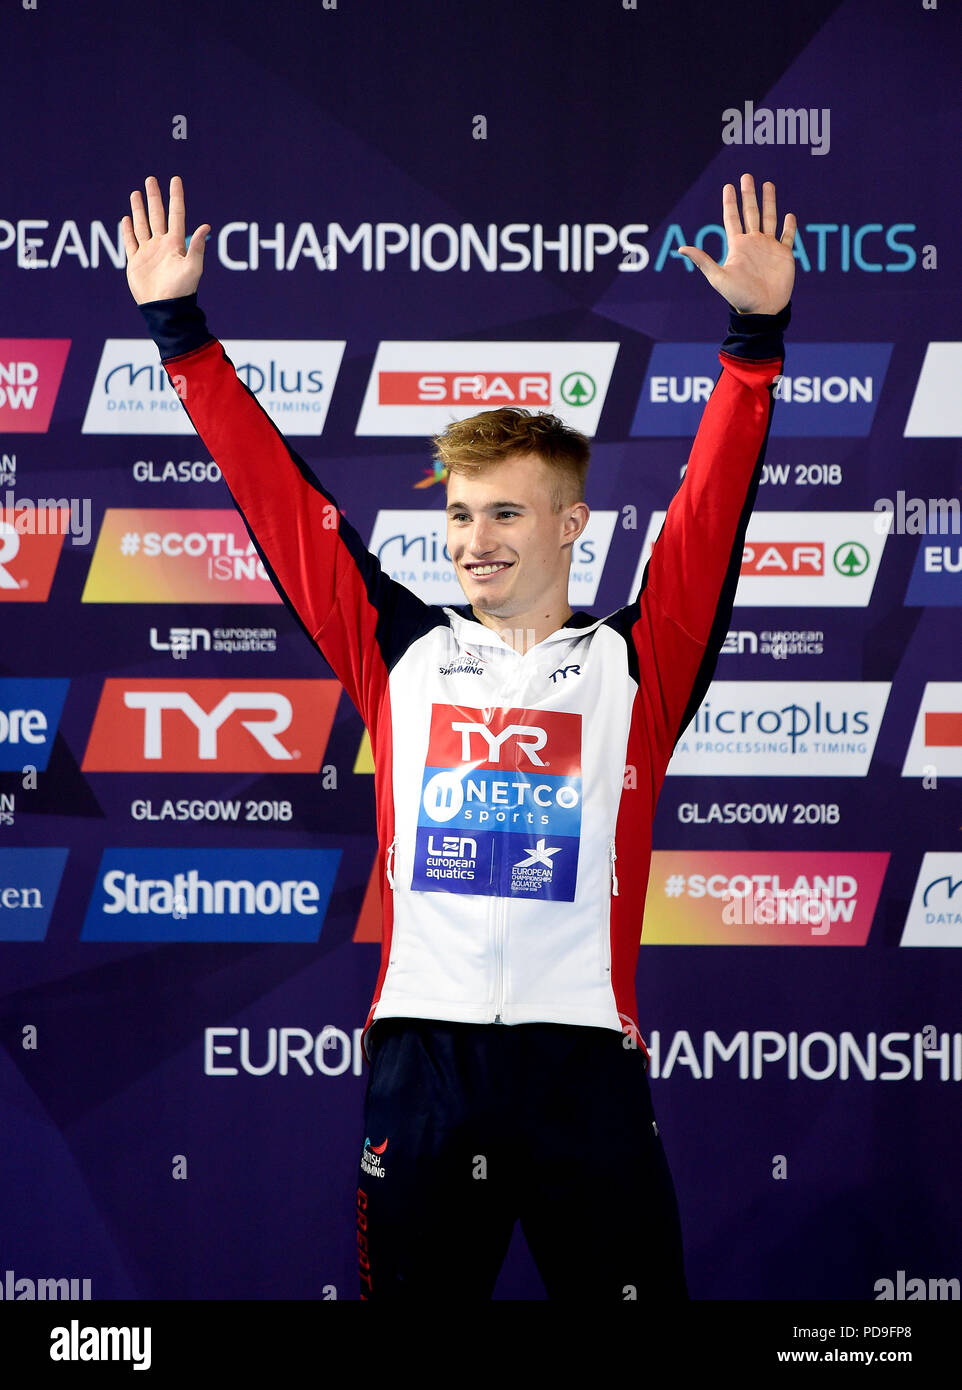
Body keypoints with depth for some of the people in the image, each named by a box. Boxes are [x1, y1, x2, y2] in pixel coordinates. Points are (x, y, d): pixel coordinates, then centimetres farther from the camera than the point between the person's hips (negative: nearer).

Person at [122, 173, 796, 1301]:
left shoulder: (633, 663, 8)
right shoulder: (403, 653, 12)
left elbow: (712, 509, -1)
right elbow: (280, 498, 13)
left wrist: (755, 334, -11)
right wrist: (178, 325, 13)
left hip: (583, 1051, -2)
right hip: (422, 1047, 2)